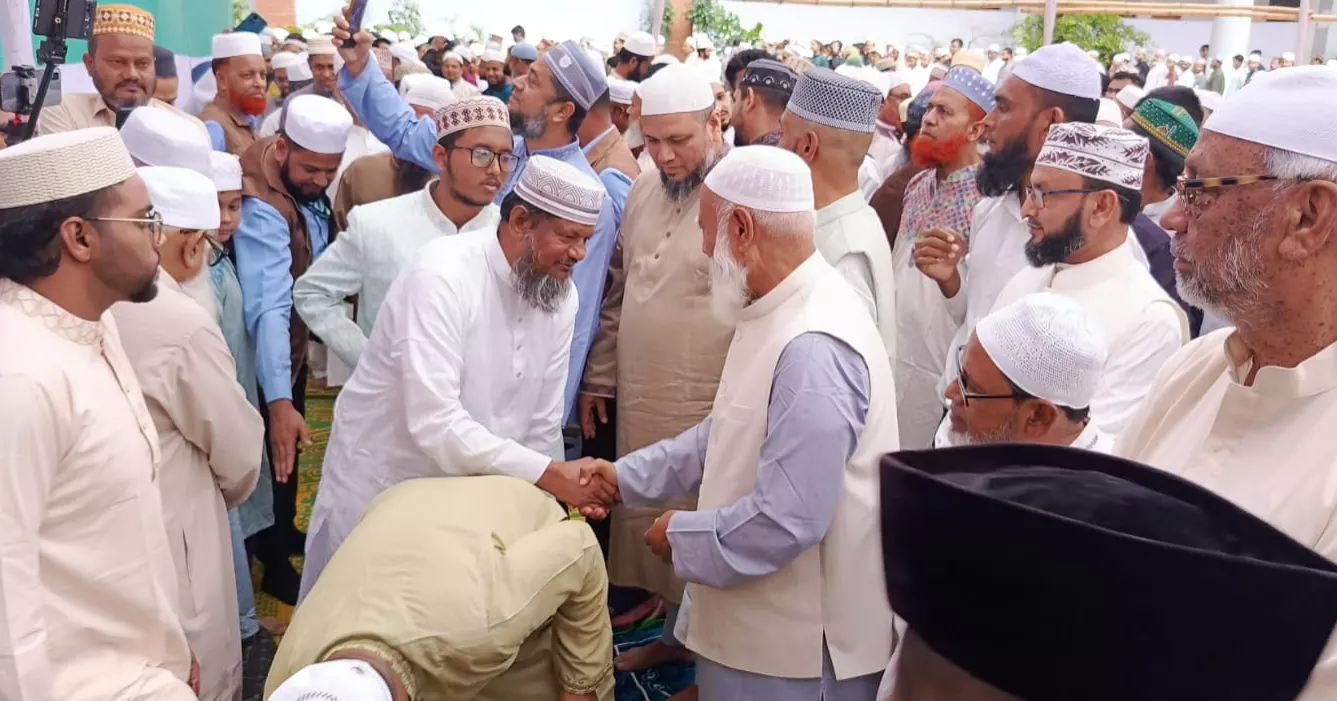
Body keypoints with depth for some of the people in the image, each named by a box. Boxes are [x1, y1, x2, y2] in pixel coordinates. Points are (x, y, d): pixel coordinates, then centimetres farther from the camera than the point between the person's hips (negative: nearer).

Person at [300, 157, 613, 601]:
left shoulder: (560, 295, -6)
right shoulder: (443, 274, -25)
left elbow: (542, 423, 0)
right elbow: (435, 423, -33)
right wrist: (548, 473, -34)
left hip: (470, 494, 5)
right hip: (380, 484, -5)